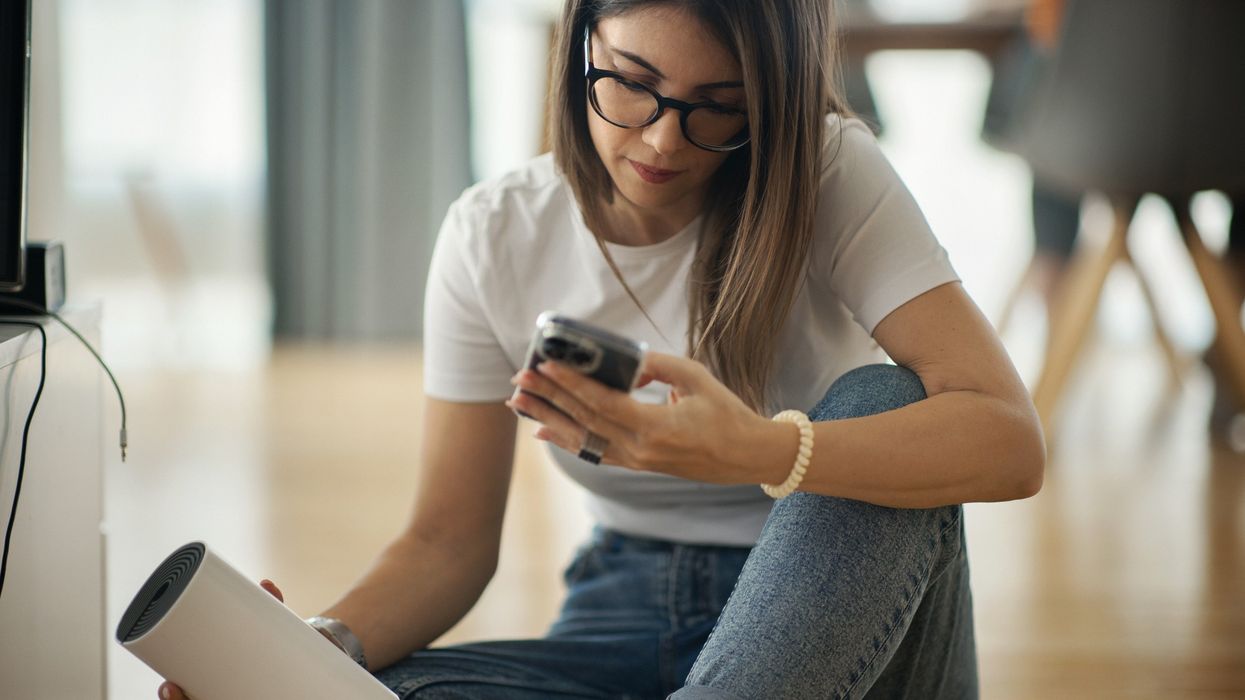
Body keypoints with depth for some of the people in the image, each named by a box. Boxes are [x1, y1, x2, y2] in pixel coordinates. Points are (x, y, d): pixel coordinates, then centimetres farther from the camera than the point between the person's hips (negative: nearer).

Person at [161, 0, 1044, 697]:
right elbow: (448, 542, -1)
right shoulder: (493, 237, -5)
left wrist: (758, 454, -41)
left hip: (850, 614, -1)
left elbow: (1010, 440, -24)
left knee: (882, 403, -33)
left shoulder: (830, 176, -13)